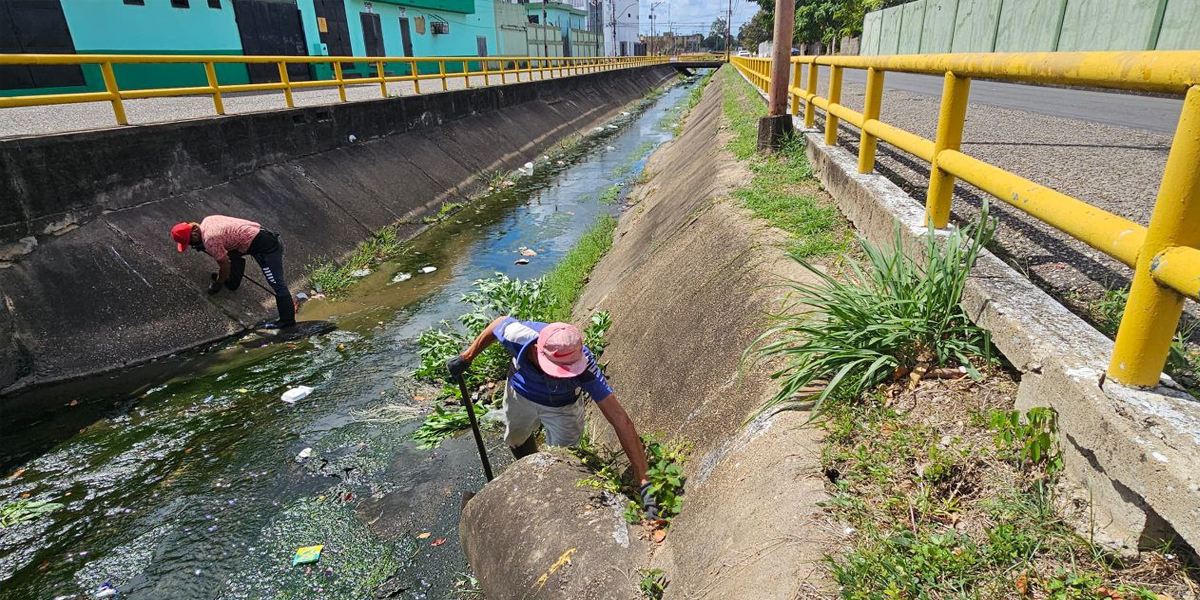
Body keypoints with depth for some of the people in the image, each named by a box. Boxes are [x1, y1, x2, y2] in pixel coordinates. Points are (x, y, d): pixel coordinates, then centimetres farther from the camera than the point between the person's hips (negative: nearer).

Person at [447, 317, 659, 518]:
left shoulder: (584, 366, -44)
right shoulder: (519, 334, -41)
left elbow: (621, 421, -44)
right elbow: (499, 322, -15)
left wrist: (644, 482, -48)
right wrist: (467, 357, -2)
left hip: (563, 408, -3)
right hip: (520, 395, 3)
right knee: (515, 438, 28)